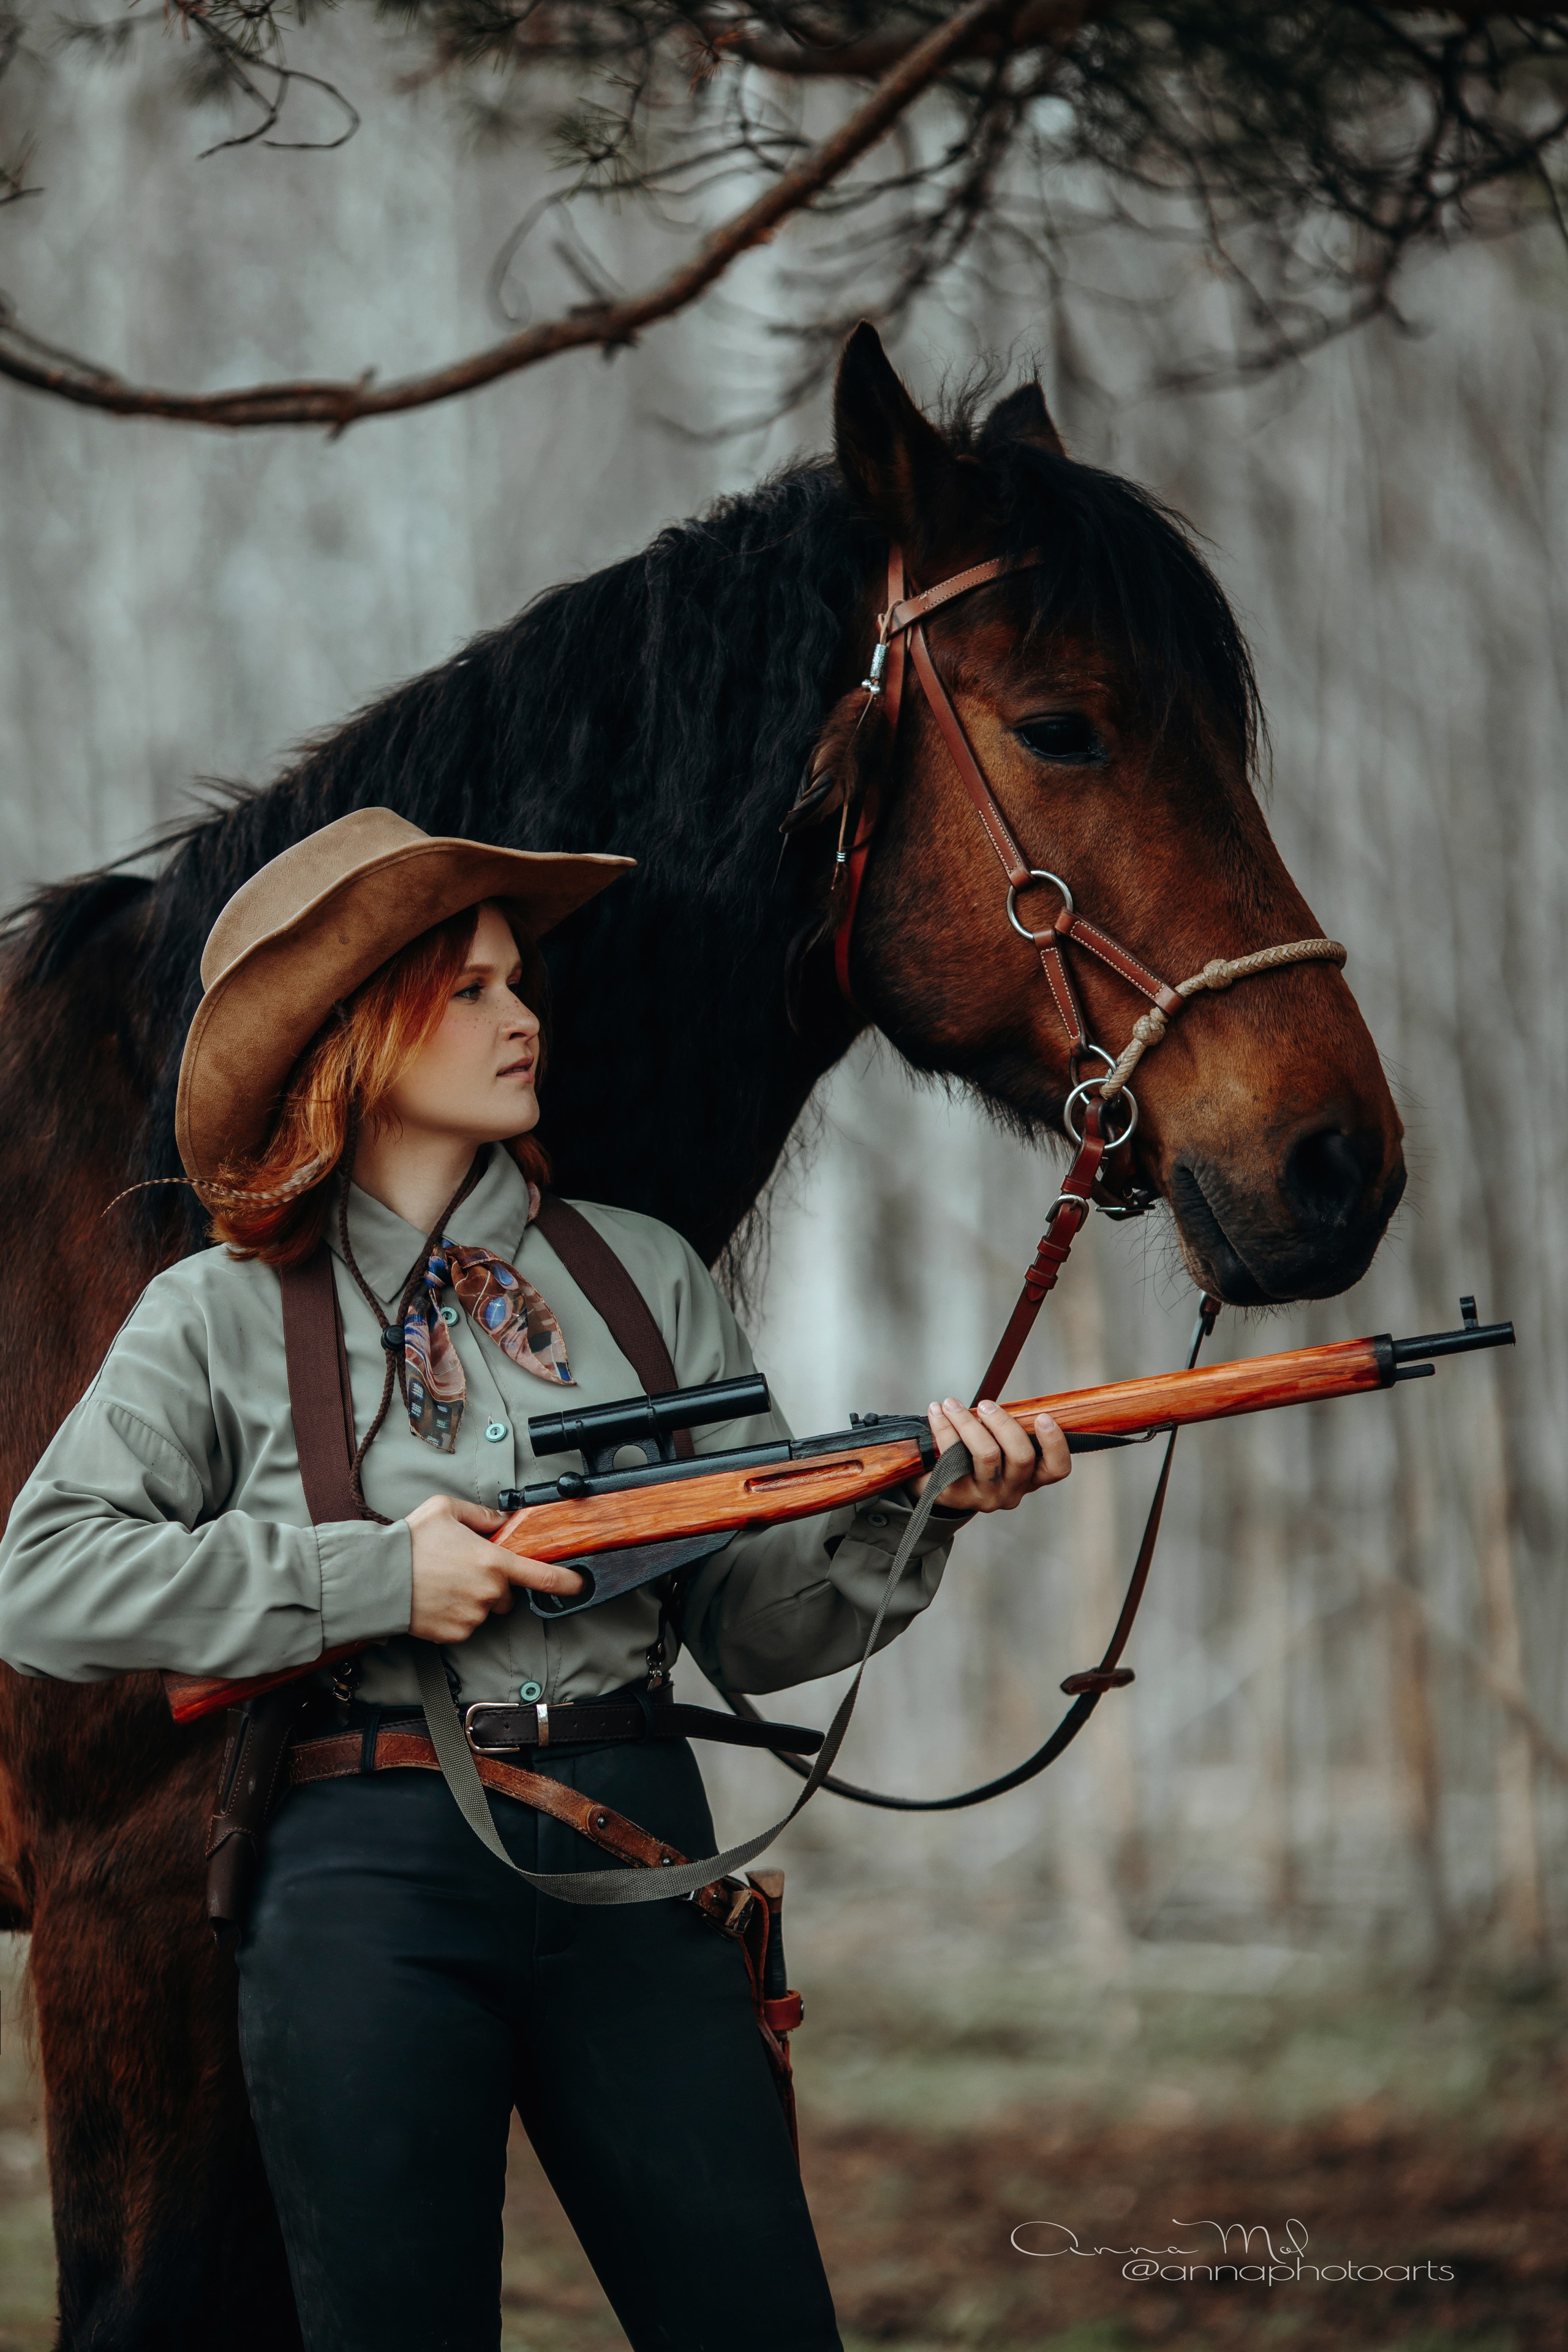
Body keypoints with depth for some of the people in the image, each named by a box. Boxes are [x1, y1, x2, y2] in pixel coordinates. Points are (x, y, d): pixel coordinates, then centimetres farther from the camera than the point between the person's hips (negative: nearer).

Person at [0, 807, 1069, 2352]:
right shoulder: (222, 1317, 5)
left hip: (630, 1863, 3)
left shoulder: (642, 1275, 14)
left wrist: (907, 1512, -8)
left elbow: (755, 1622, 12)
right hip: (368, 1885, -3)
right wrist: (369, 1578, -11)